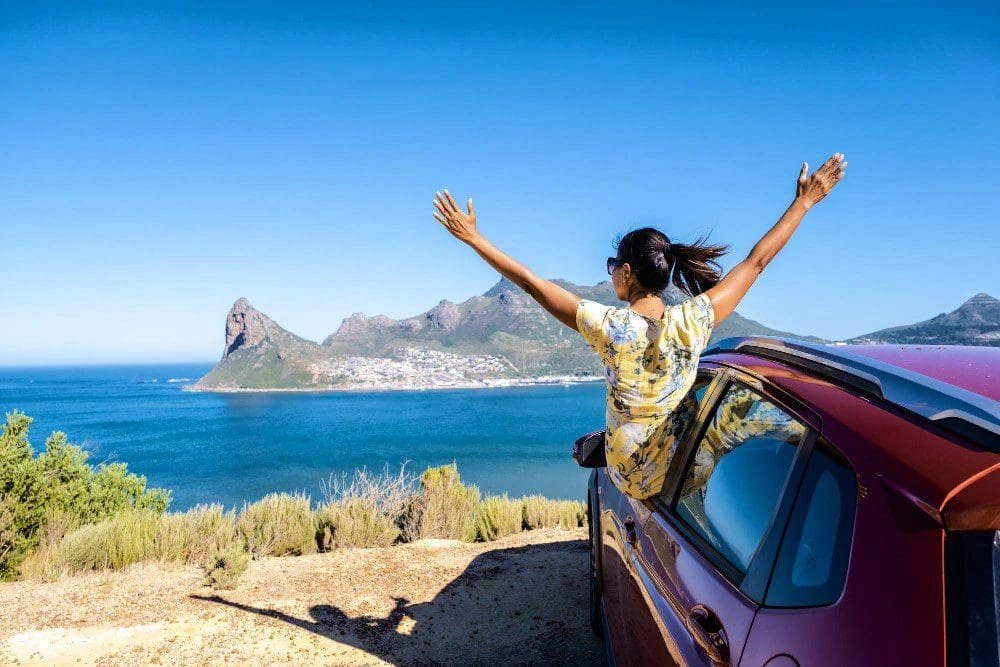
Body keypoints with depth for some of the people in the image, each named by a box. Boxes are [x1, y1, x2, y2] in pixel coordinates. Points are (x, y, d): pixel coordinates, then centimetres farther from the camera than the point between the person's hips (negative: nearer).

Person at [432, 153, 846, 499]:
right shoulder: (692, 321, -18)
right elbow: (756, 261, -7)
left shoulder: (609, 327, -23)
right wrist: (804, 202, 5)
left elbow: (530, 282, -16)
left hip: (626, 478, -1)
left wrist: (472, 237, -7)